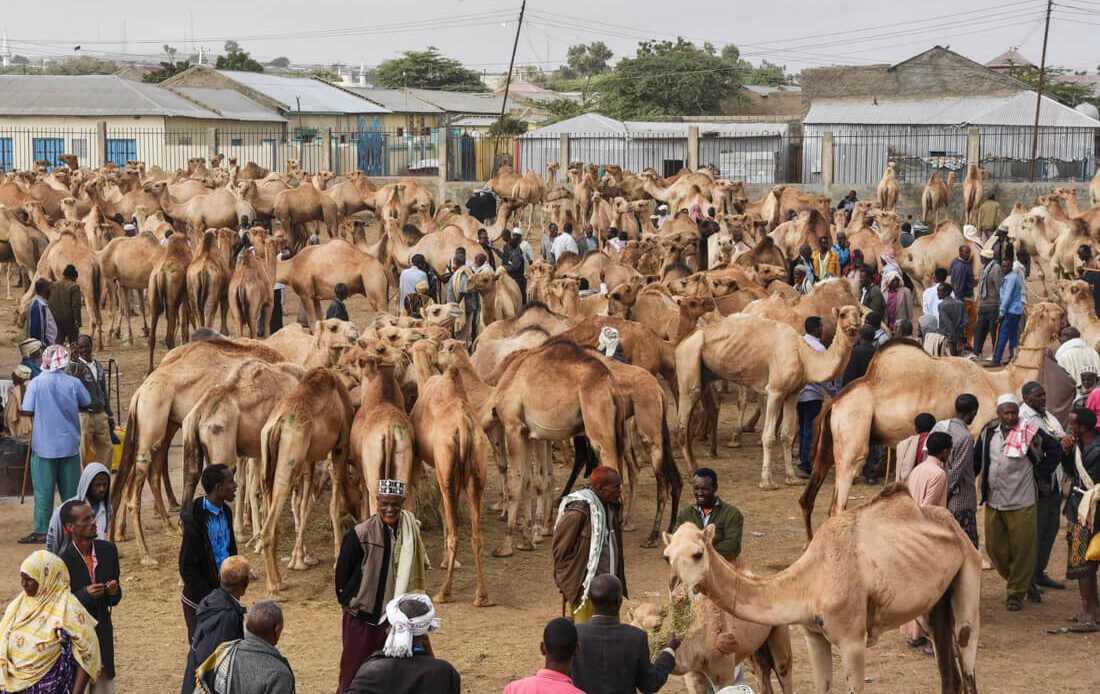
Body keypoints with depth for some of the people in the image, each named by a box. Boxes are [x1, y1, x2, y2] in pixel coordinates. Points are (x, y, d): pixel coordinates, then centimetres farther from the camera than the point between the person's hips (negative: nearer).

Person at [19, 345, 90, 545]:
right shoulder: (73, 383, -4)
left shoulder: (36, 383, -11)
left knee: (43, 489, 2)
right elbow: (86, 404, 8)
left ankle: (41, 531, 2)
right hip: (69, 443, 2)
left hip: (44, 444, -2)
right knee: (70, 489, 11)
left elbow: (27, 412, -11)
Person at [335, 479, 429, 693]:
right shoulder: (361, 534, -16)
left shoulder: (411, 531, -2)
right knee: (353, 669, 3)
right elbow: (342, 570, -7)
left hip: (392, 613, 4)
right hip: (361, 615, -4)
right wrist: (348, 601, 0)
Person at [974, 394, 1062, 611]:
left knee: (1021, 550, 0)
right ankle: (1019, 581, 29)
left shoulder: (1029, 433, -6)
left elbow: (1055, 449, 2)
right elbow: (976, 460, 16)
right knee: (995, 548, 8)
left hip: (1021, 504, -4)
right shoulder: (988, 433, 7)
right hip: (993, 503, 4)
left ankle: (1016, 593, 11)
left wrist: (1041, 472, -2)